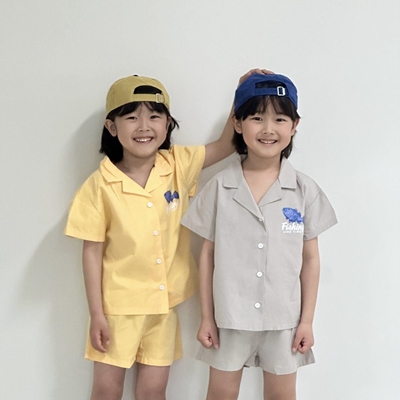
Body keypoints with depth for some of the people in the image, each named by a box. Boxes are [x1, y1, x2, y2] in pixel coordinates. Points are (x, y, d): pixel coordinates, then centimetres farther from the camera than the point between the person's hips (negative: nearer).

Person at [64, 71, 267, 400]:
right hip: (118, 304, -2)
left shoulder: (179, 164, -6)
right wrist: (96, 314, -8)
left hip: (165, 303, 2)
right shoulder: (101, 184, -13)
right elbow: (93, 251, -9)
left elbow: (227, 144, 0)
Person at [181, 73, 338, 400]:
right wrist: (206, 317, -1)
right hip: (230, 315, 0)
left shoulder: (305, 190, -5)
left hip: (284, 317, 1)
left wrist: (307, 320, 0)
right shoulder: (220, 187, -6)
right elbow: (208, 255, -2)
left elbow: (310, 258, 0)